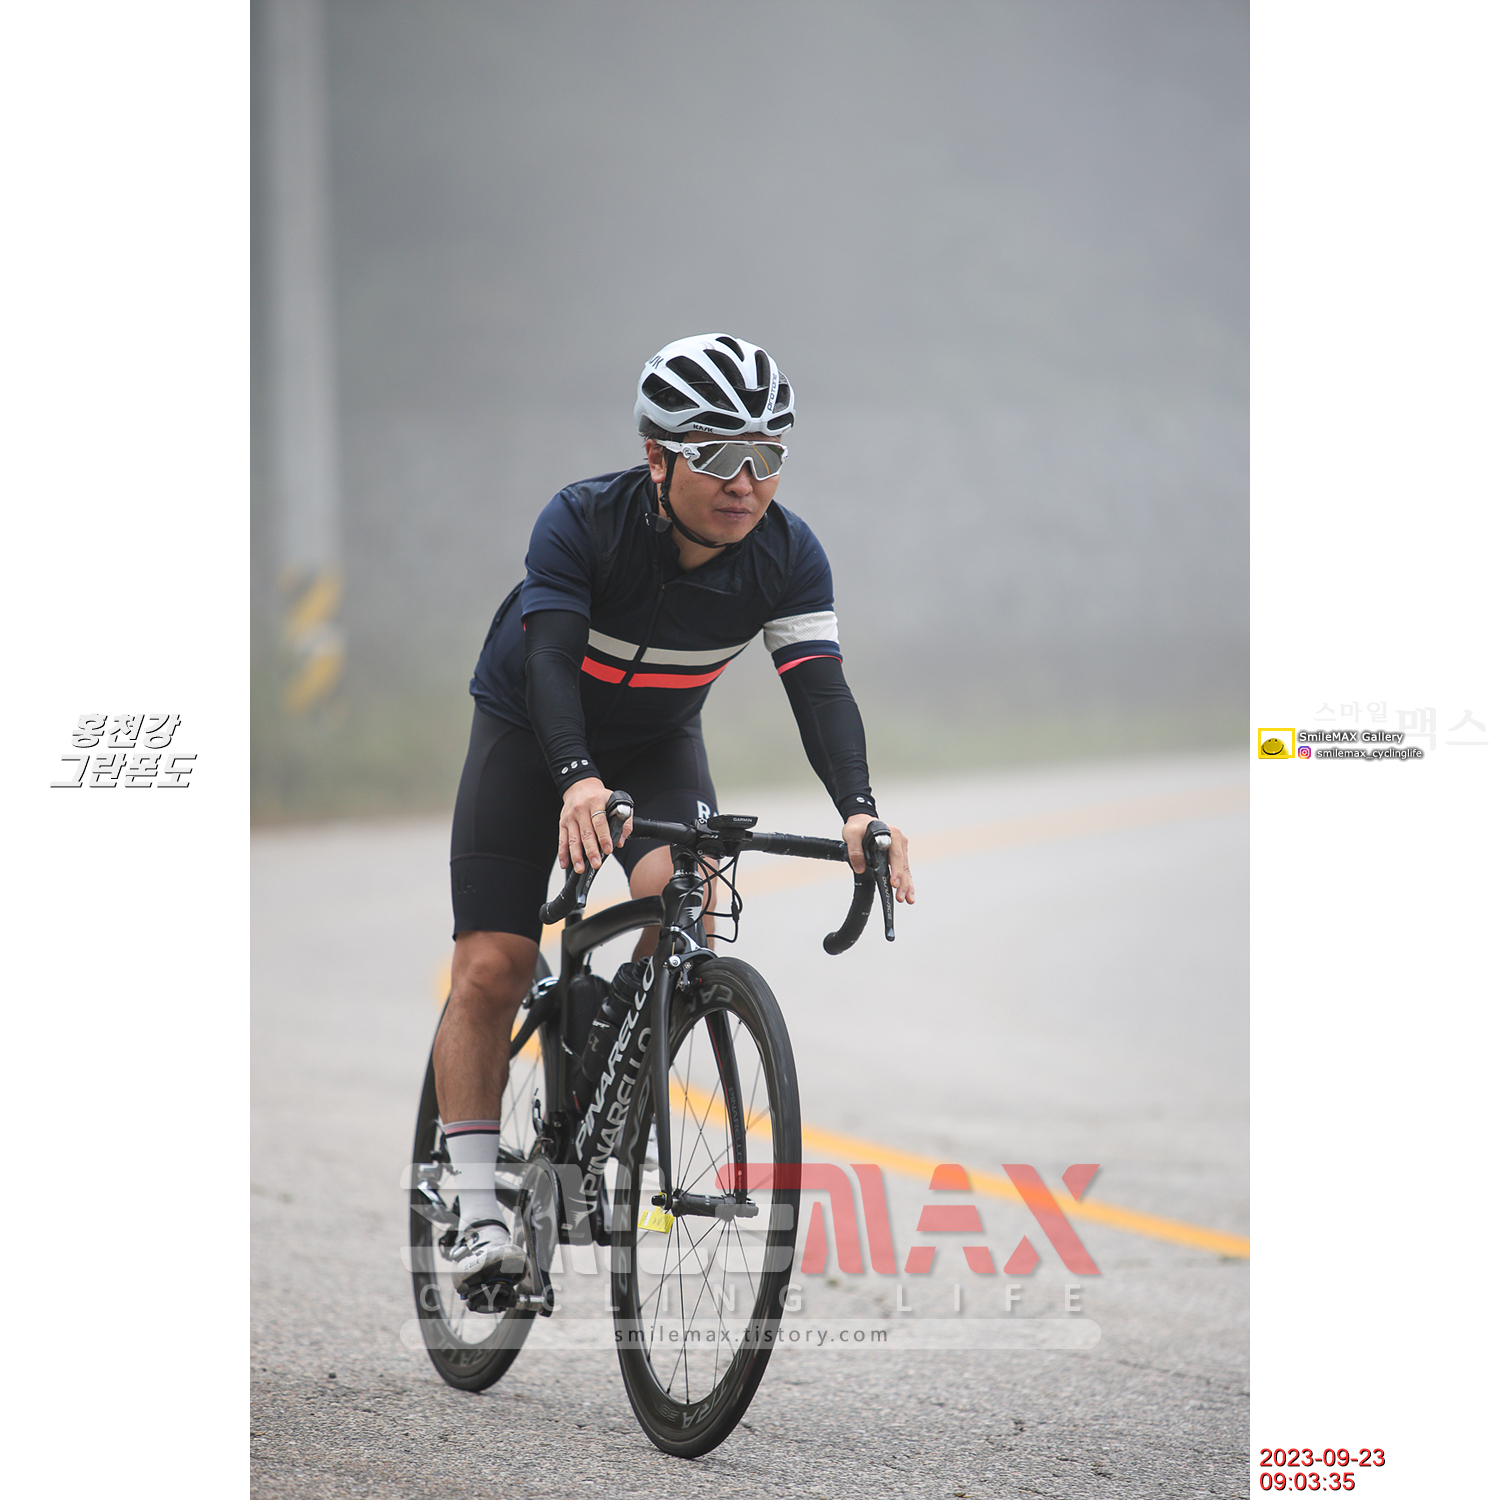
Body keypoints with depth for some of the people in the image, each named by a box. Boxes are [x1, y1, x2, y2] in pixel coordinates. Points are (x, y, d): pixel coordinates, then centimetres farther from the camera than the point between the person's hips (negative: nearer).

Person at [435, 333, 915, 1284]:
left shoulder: (788, 554, -22)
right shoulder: (583, 522, -31)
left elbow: (820, 687, -31)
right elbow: (552, 661, -41)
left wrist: (858, 807, -50)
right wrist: (578, 779, -60)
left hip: (659, 742, 2)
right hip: (531, 734, -2)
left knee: (684, 890, -29)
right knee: (491, 971, -11)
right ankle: (480, 1213, -4)